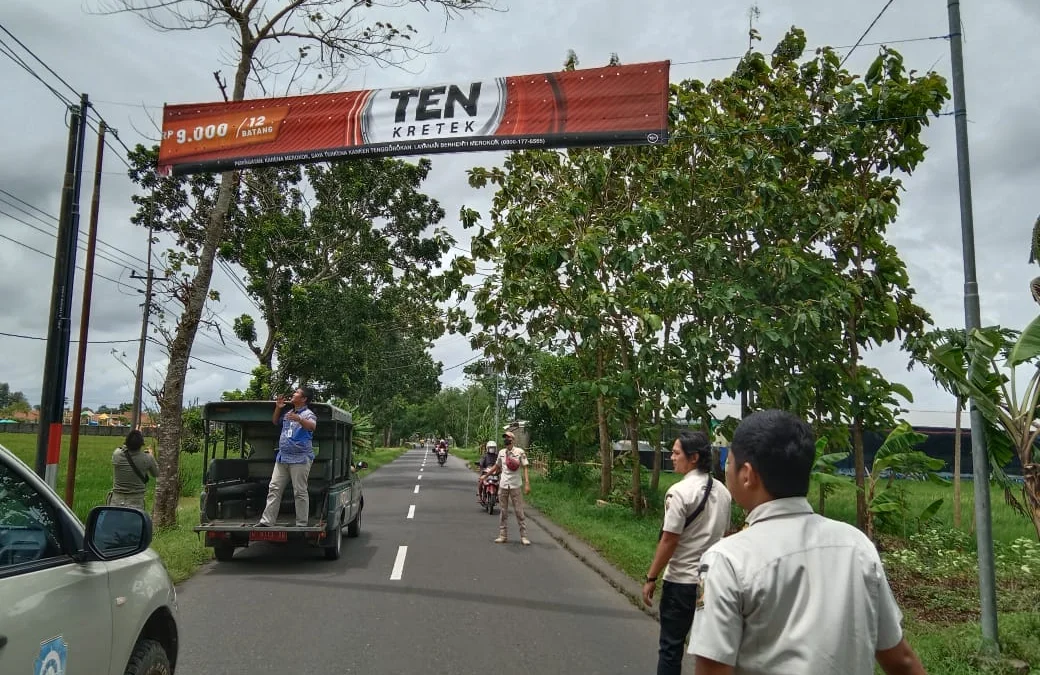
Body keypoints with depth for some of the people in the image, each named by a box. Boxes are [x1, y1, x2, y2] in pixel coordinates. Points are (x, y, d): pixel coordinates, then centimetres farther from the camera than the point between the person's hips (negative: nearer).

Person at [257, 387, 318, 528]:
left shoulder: (308, 414, -8)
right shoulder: (287, 412, 16)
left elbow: (312, 426, -29)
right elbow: (275, 421, 32)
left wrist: (299, 419, -48)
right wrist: (278, 408, 14)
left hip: (300, 459, -8)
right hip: (282, 457, 8)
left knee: (300, 492, -6)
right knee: (274, 488, 7)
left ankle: (302, 524, -1)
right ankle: (267, 521, 11)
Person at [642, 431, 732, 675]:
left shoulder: (680, 491, -17)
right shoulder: (722, 491, 4)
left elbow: (669, 540, -17)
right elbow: (721, 532, 13)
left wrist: (651, 578, -9)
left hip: (682, 581, -7)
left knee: (671, 645, 5)